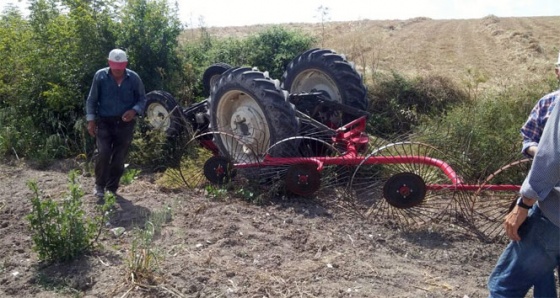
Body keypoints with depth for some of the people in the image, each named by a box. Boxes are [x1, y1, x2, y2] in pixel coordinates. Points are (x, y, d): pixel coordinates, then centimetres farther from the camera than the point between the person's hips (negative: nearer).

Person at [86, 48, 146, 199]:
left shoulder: (134, 78, -4)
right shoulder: (100, 76, -5)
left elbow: (142, 99, 4)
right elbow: (91, 100, 2)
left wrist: (134, 111, -15)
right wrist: (91, 120, -5)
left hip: (125, 124, 1)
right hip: (104, 122, -1)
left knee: (119, 158, 6)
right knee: (103, 154, -14)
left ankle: (112, 188, 22)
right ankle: (100, 185, 7)